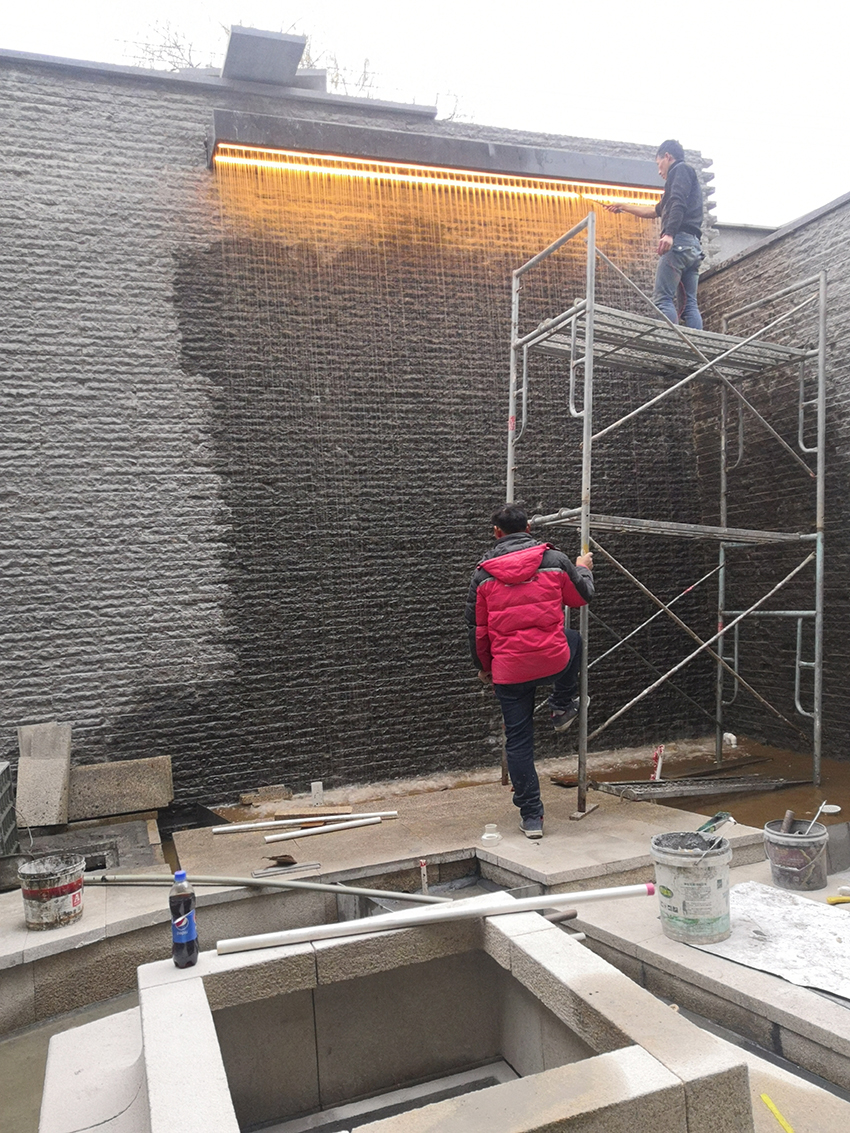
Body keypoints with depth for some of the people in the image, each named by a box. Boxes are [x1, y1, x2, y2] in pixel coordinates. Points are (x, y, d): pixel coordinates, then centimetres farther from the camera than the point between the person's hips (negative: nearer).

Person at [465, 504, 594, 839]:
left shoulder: (483, 574, 1)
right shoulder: (554, 560, 0)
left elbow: (477, 628, 6)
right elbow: (581, 597, 15)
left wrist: (483, 666, 21)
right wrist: (584, 570, 36)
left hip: (509, 670, 0)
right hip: (554, 661, 0)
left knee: (518, 741, 12)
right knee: (572, 638, 35)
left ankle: (531, 816, 17)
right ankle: (562, 708, 40)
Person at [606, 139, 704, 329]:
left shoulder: (680, 170, 7)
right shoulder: (690, 178, 36)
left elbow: (678, 204, -13)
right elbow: (655, 210, 45)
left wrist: (669, 234, -27)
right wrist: (623, 207, 51)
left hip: (679, 241, -9)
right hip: (694, 247, 9)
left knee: (662, 299, -17)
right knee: (690, 304, -1)